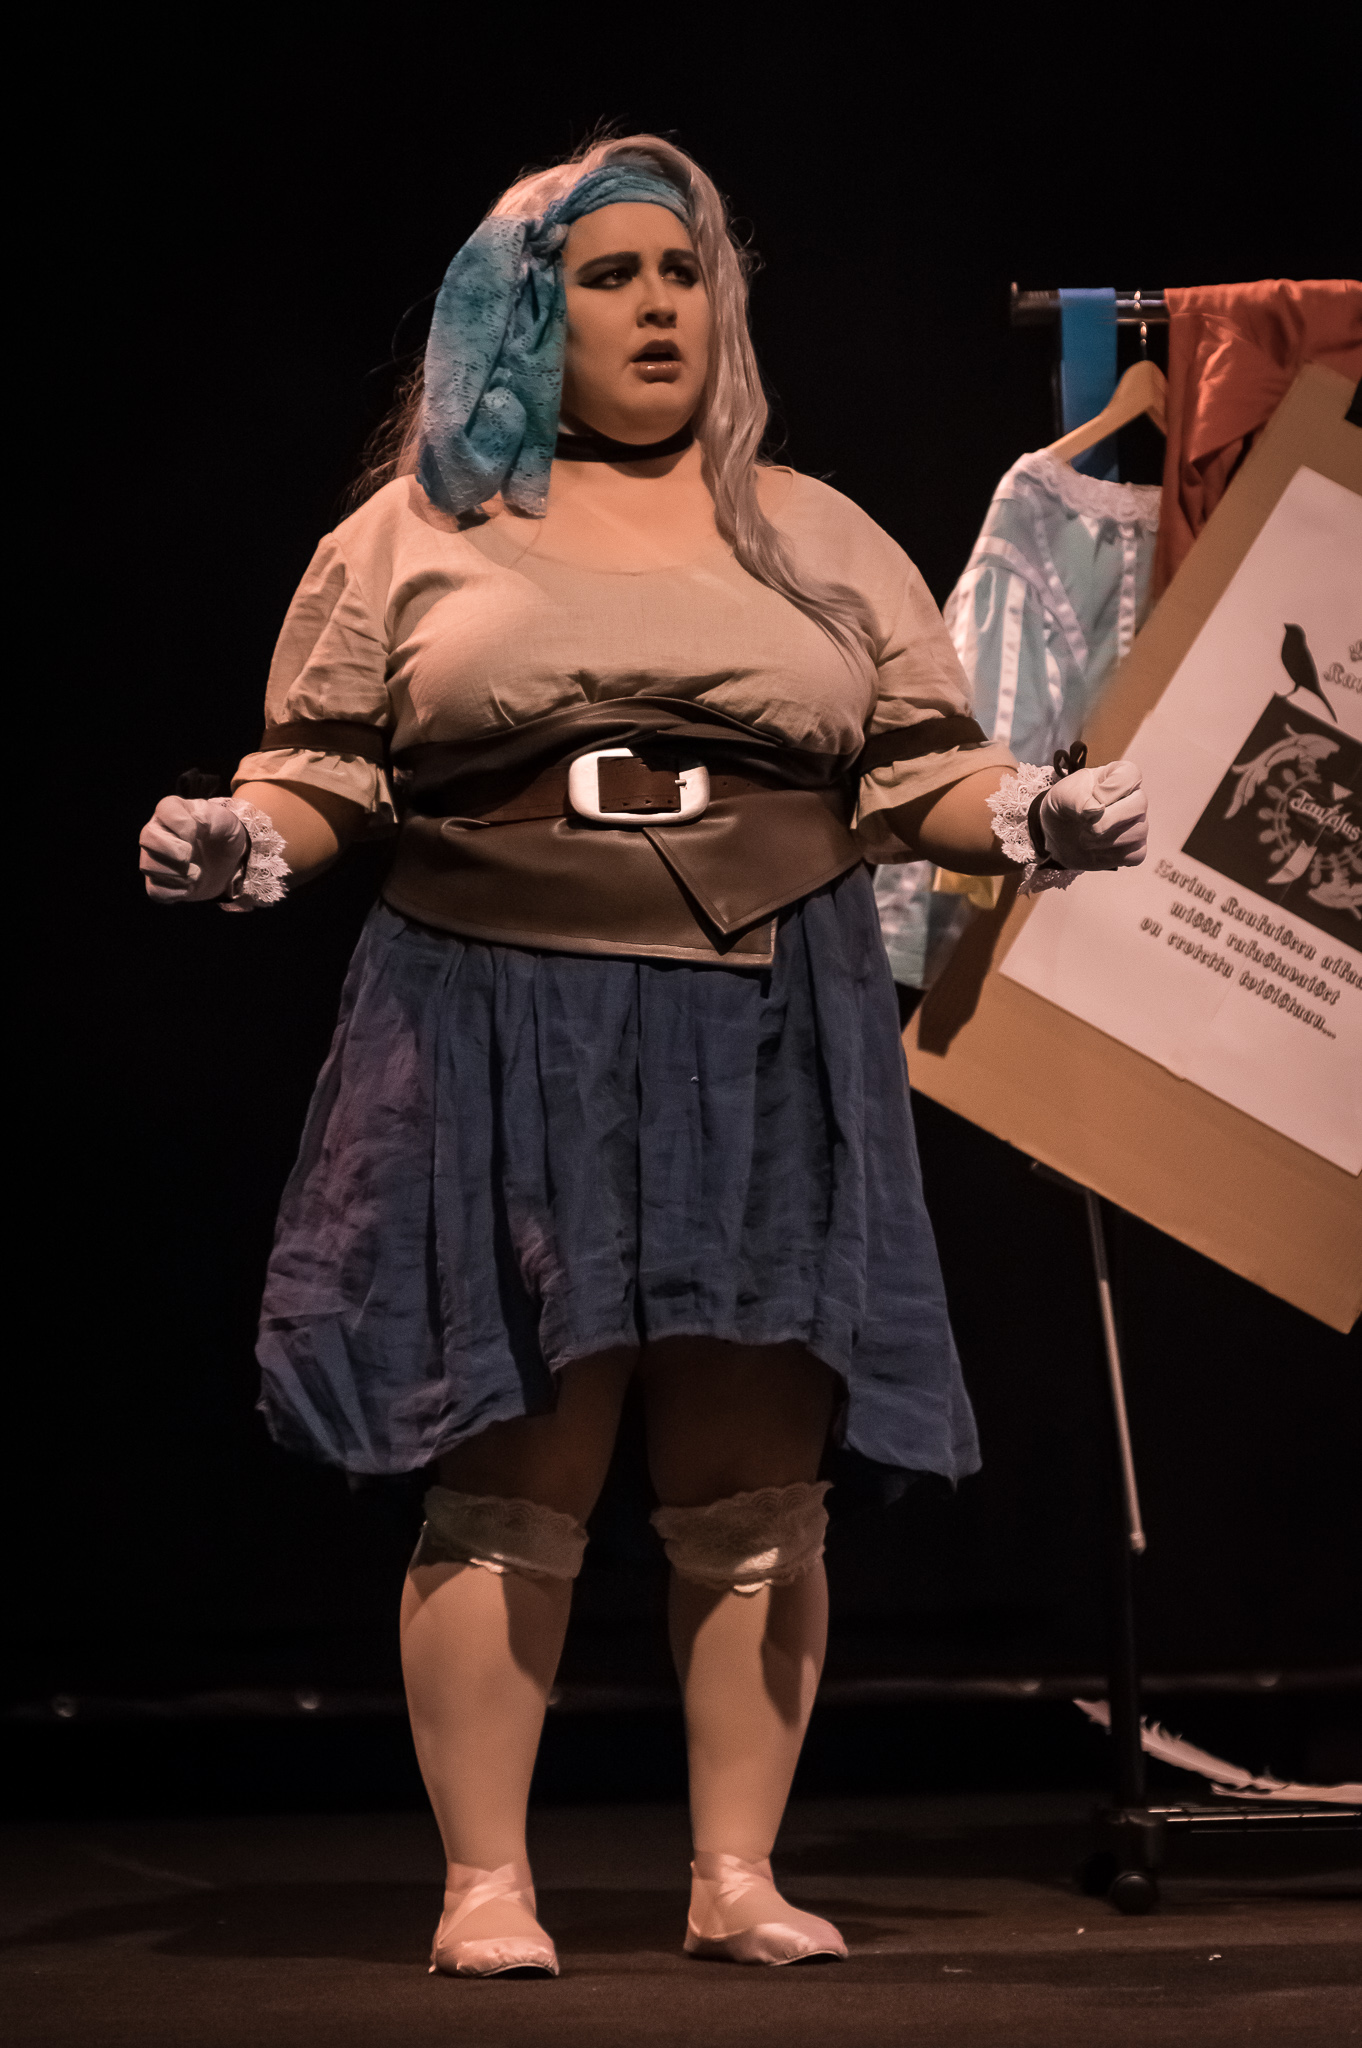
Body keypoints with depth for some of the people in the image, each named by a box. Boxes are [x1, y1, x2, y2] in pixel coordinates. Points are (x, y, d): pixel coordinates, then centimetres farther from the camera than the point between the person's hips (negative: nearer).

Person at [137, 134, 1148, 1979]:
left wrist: (1025, 819, -9)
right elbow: (326, 767, 8)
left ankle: (738, 1874, 8)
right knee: (511, 1469, -5)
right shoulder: (418, 534, 11)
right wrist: (245, 838, -13)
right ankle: (486, 1882, 1)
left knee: (755, 1482, 0)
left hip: (768, 1047, 2)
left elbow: (920, 775, 11)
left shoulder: (815, 540, 16)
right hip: (502, 1046, -2)